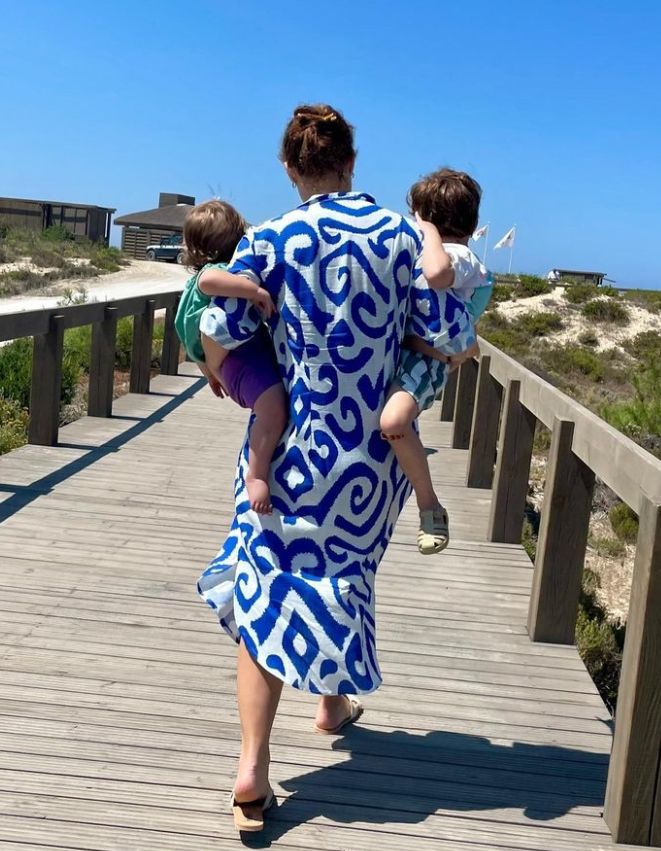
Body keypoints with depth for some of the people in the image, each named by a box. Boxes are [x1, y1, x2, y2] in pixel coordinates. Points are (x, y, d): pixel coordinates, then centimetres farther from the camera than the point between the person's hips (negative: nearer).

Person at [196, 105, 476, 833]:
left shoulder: (272, 240, -7)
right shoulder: (401, 235, -4)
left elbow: (220, 326, -13)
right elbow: (450, 336, -6)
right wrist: (456, 351, 18)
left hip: (293, 438, -2)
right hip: (374, 445, 2)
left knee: (267, 583, 4)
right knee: (343, 569, 22)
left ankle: (253, 766, -5)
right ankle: (334, 704, 42)